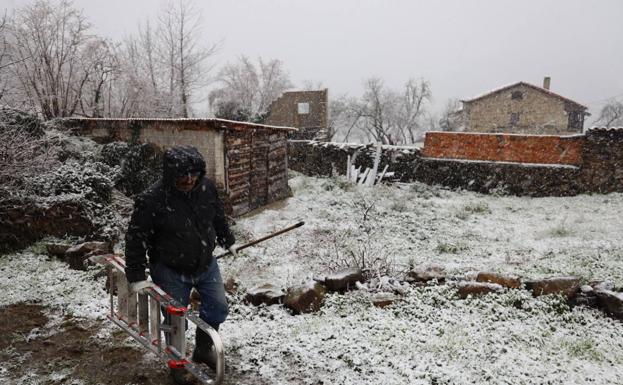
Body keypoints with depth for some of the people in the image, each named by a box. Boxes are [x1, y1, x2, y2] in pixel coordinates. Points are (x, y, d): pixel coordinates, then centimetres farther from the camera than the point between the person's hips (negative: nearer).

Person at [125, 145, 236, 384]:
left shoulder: (207, 187, -11)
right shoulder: (151, 200, -25)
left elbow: (219, 216, 8)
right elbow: (136, 238, -17)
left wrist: (227, 241, 20)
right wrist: (137, 276, -16)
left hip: (206, 263, 5)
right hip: (170, 270, -4)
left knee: (218, 308, 11)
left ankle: (203, 349, 37)